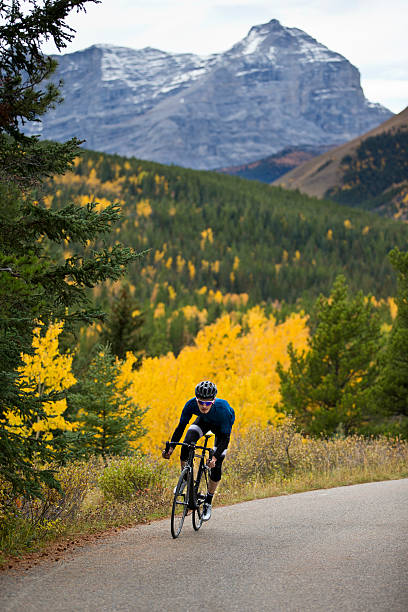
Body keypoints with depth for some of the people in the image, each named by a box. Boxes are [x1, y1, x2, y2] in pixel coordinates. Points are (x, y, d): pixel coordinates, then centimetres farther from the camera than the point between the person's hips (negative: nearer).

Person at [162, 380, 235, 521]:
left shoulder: (223, 409, -42)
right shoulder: (191, 405, -34)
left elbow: (225, 438, -36)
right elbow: (181, 426, -22)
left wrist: (215, 457, -49)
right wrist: (170, 447, -33)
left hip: (221, 426, -2)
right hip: (204, 421, 2)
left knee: (216, 467, -8)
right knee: (187, 445, -27)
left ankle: (208, 503, 13)